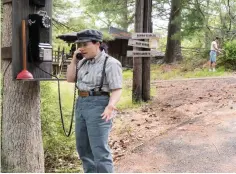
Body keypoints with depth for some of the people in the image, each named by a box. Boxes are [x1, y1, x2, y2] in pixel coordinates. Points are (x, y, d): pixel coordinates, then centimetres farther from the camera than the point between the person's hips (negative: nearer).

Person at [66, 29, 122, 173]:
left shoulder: (110, 63, -11)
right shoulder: (84, 62, 12)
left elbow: (117, 90, -14)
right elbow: (70, 79, 12)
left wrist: (111, 106, -32)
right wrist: (74, 59, 3)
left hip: (98, 106, -8)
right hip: (81, 104, 8)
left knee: (100, 150, -7)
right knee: (83, 147, 16)